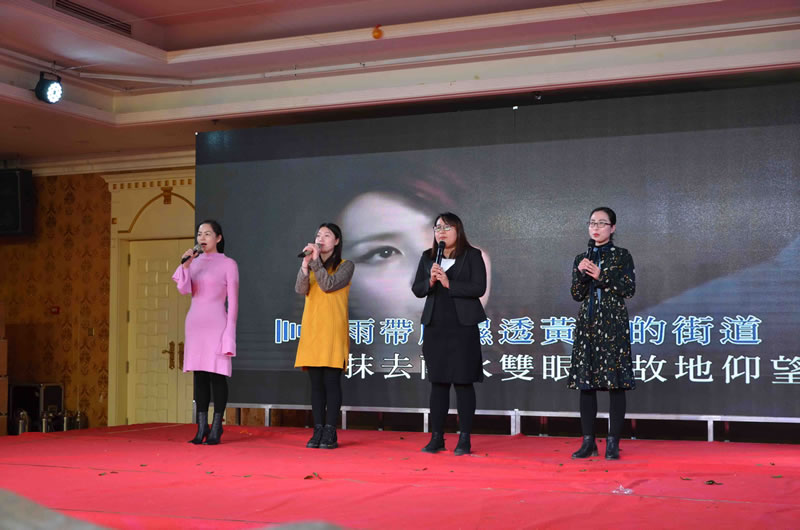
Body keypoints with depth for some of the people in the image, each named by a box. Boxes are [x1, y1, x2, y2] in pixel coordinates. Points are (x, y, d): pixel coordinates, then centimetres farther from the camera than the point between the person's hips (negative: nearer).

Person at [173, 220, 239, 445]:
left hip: (216, 323, -5)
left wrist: (229, 333, -9)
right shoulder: (194, 262, 11)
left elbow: (233, 302, -4)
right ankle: (202, 428, 8)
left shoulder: (228, 264, -2)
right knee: (199, 375, 4)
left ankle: (216, 429, 1)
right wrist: (185, 265, -17)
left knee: (217, 374, -4)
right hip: (195, 322, 5)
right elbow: (184, 289, -3)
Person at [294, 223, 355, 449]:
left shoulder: (346, 265, 4)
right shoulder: (312, 267, 17)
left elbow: (328, 285, -12)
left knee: (331, 380, -7)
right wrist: (306, 264, -12)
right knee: (316, 382, 3)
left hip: (333, 329, -4)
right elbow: (300, 289, 0)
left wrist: (316, 261, -9)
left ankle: (330, 433, -5)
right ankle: (318, 431, 6)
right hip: (312, 329, 4)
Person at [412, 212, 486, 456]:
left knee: (463, 381, -2)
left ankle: (464, 439, 4)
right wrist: (430, 281, -12)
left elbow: (479, 288, -11)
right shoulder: (428, 257, 11)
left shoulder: (472, 255, -1)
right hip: (435, 327, 4)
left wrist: (449, 283, -18)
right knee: (437, 381, 7)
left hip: (463, 327, -4)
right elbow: (417, 289, 8)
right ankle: (436, 437, 12)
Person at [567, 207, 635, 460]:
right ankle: (588, 442, 9)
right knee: (586, 383, 3)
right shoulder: (581, 259, 13)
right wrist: (581, 274, -9)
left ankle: (613, 443, 0)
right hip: (587, 323, 4)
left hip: (613, 323, -4)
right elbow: (577, 295, 8)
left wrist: (601, 276, -13)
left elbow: (629, 289, -5)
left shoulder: (622, 256, 3)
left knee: (615, 382, -5)